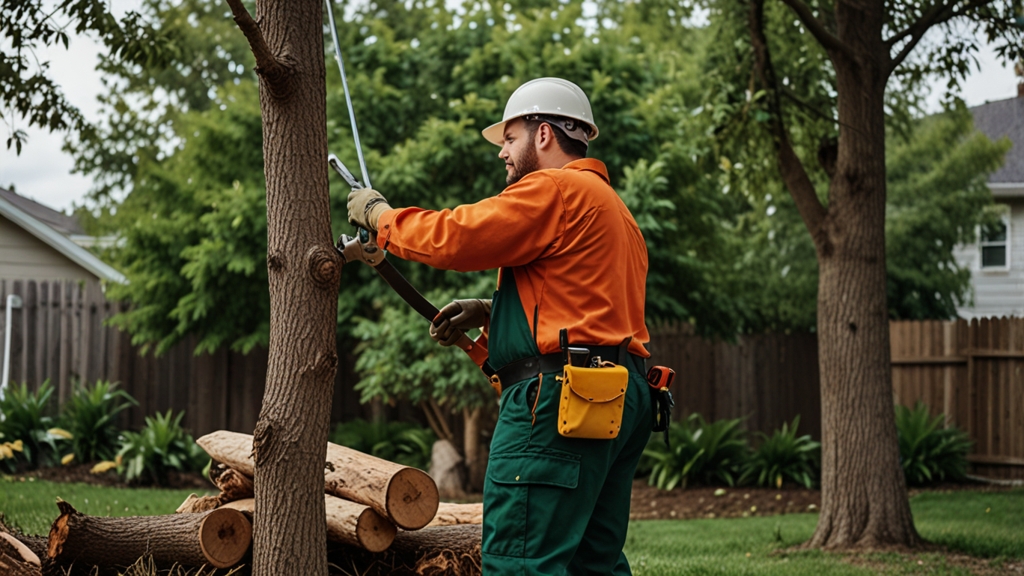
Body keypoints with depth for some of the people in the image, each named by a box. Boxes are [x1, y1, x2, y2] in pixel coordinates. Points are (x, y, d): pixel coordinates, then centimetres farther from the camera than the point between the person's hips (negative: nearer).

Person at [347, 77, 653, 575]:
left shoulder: (555, 189, -7)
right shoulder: (613, 208, 27)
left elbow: (452, 237, -10)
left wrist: (379, 214, 6)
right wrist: (491, 312, 18)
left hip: (560, 401, -10)